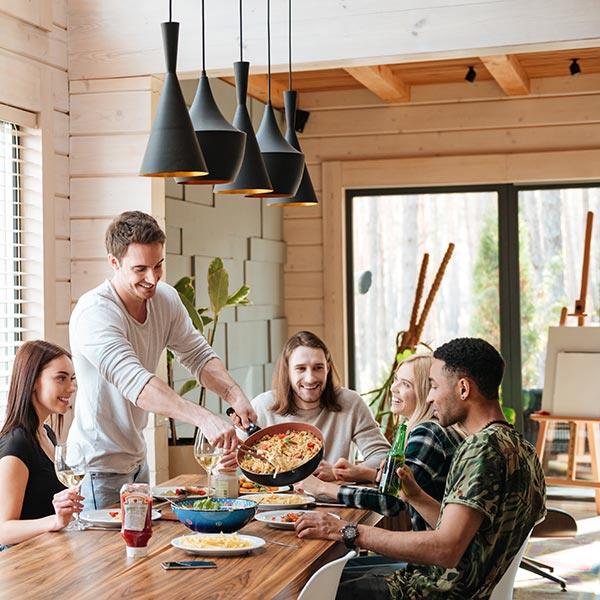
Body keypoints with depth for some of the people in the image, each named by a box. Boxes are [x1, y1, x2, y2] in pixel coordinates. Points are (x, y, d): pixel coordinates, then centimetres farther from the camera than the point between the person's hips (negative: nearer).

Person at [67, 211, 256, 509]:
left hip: (137, 459, 8)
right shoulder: (94, 313, -27)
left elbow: (198, 355, 3)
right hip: (99, 470, -8)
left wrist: (234, 394, -19)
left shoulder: (166, 299, -2)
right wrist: (205, 419, -49)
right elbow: (133, 381, -39)